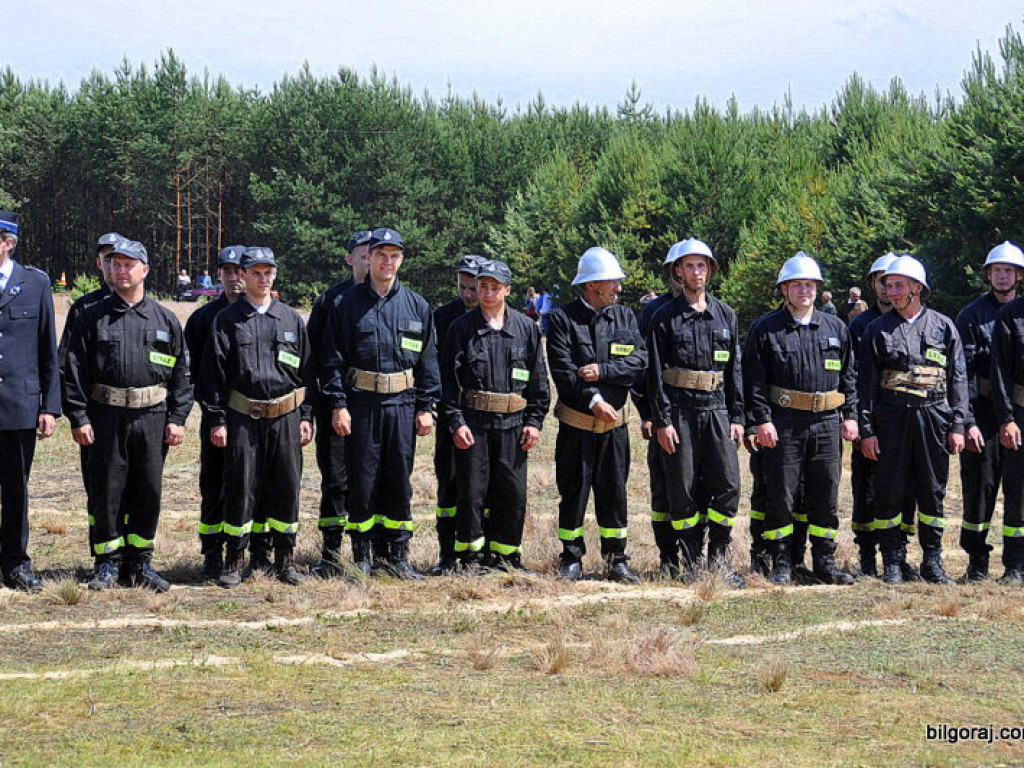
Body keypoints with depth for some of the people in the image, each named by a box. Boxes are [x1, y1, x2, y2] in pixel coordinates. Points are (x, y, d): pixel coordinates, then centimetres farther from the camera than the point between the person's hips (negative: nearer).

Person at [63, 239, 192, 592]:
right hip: (106, 417, -1)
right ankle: (108, 563, 12)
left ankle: (140, 562, 16)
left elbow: (181, 374, 10)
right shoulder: (93, 318, 4)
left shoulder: (165, 320, 9)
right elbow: (74, 371, 1)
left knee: (148, 492, 5)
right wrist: (78, 418, -6)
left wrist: (177, 418, 2)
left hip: (152, 418, 1)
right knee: (106, 492, 2)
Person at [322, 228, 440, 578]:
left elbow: (428, 360, 9)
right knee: (362, 480, 2)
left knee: (399, 480, 6)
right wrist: (338, 404, -8)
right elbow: (334, 358, 0)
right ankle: (362, 554, 11)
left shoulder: (417, 306, 8)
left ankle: (397, 552, 15)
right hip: (361, 403, -2)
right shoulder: (348, 304, 2)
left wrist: (426, 407, 3)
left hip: (402, 404, 2)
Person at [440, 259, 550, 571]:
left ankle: (504, 554, 17)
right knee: (472, 491, 1)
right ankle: (471, 556, 11)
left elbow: (539, 379, 10)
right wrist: (455, 422, -8)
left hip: (512, 424, 2)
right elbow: (450, 380, 0)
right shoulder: (461, 329, 2)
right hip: (473, 422, -2)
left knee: (513, 492, 4)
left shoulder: (526, 328, 7)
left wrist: (534, 421, 3)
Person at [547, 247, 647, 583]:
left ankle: (617, 561, 16)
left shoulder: (625, 316, 8)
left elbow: (640, 362, -2)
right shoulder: (562, 319, -3)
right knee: (573, 492, 3)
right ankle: (572, 560, 13)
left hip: (615, 423, 3)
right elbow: (562, 370, -12)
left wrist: (601, 371, -14)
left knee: (614, 492, 7)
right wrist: (593, 400, -19)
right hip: (576, 424, -3)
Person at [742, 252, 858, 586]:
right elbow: (754, 380, -3)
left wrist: (850, 415, 10)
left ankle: (824, 561, 16)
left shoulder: (836, 328, 12)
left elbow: (848, 376, 17)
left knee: (826, 495, 7)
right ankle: (782, 564, 9)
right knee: (780, 495, 0)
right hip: (783, 423, -3)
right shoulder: (765, 328, 1)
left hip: (827, 423, 3)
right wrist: (761, 420, -10)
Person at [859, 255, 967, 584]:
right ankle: (892, 562, 10)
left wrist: (958, 426, 0)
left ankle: (932, 561, 15)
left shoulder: (943, 327, 7)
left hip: (933, 418, 0)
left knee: (932, 492, 5)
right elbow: (867, 383, 3)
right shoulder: (878, 330, 5)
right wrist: (866, 429, -3)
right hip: (891, 418, 0)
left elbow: (958, 379, 7)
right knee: (890, 492, 1)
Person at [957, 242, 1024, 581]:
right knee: (980, 484, -1)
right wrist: (967, 421, -11)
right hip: (984, 412, -2)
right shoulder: (972, 315, 2)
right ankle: (977, 563, 8)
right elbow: (964, 372, -3)